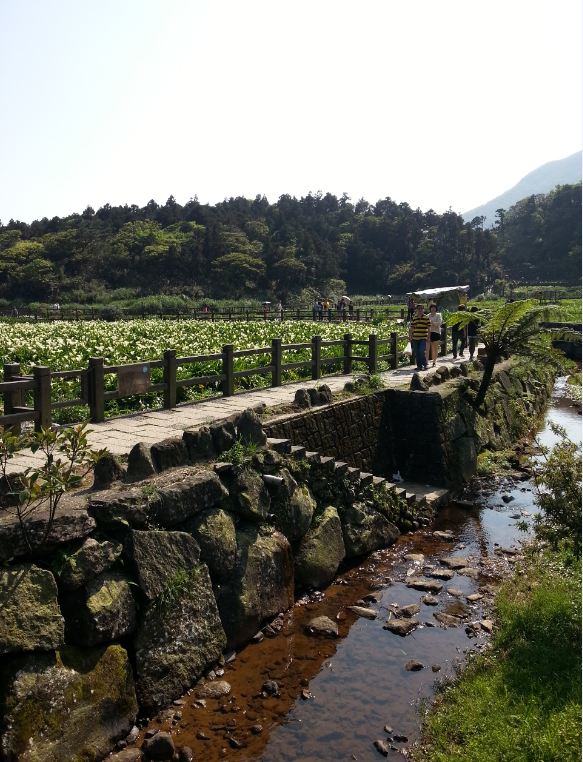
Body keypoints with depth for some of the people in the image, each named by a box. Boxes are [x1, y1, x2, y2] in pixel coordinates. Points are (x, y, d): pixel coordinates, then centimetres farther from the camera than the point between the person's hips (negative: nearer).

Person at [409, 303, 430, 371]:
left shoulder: (426, 318, 2)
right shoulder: (414, 318, 9)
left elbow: (428, 328, 3)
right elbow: (411, 328, 12)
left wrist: (428, 336, -2)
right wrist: (410, 337, 9)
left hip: (423, 338, -3)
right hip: (415, 338, 3)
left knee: (422, 351, -15)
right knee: (416, 353, 5)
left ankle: (425, 365, 0)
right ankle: (419, 365, 16)